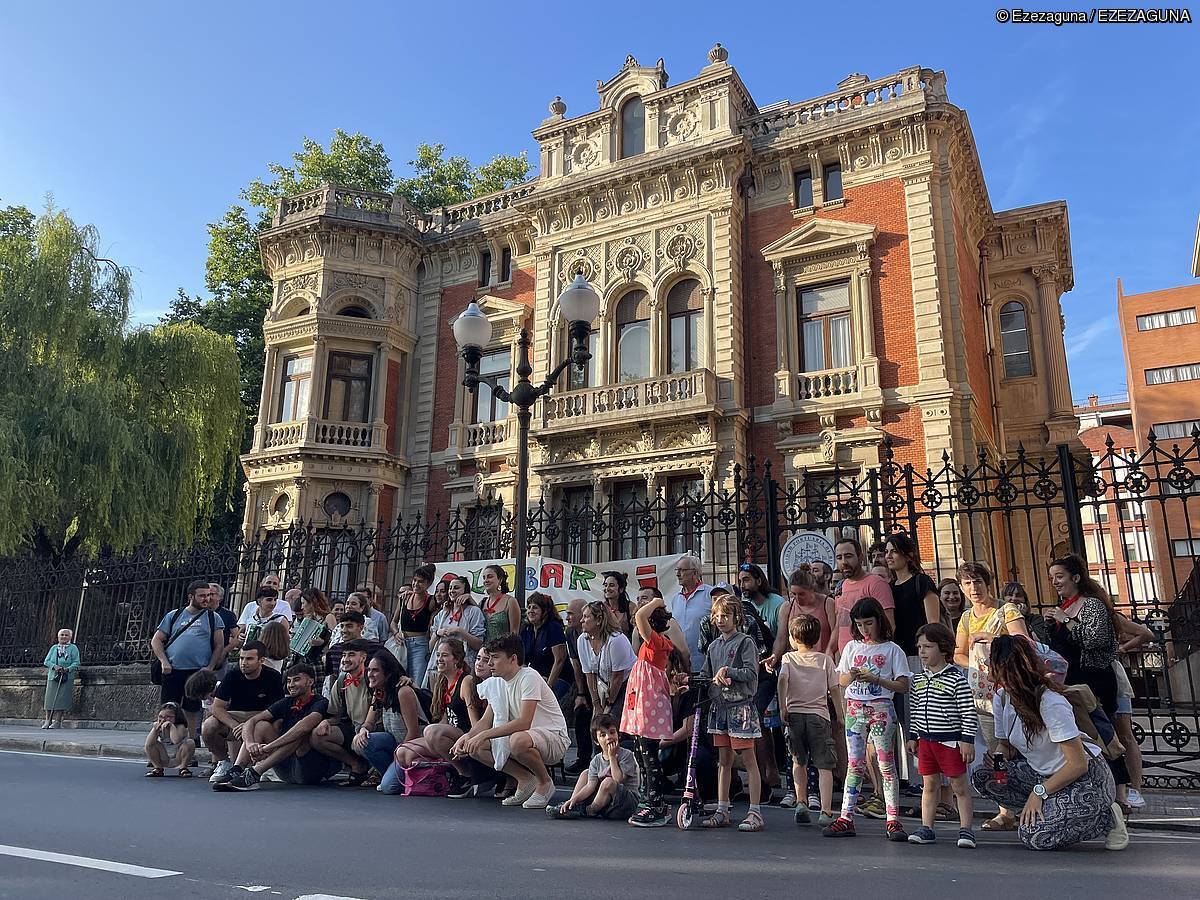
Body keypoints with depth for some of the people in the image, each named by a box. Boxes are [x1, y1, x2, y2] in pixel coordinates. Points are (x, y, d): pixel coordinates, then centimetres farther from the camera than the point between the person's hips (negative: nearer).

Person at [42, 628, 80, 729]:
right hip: (53, 676, 3)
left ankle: (57, 721, -3)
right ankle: (48, 720, 10)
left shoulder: (73, 648, 5)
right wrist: (54, 666, -10)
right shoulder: (54, 648, 14)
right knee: (49, 698, 0)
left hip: (67, 678, -3)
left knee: (61, 699, -8)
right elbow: (46, 661, 9)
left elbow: (76, 663, -1)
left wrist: (68, 669, -19)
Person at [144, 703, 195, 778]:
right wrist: (155, 729, -29)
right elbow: (149, 743, -20)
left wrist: (171, 726, -36)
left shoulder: (180, 727, -19)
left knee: (190, 743, -30)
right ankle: (158, 769, 1)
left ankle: (183, 768, -10)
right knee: (149, 745, -16)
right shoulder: (157, 726, -7)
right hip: (163, 759, 3)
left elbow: (176, 741, -41)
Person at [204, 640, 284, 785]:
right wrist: (234, 725, -28)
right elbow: (217, 707, -11)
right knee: (208, 727, -26)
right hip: (234, 716, 2)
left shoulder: (273, 678, -14)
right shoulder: (233, 676, -8)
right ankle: (224, 761, 2)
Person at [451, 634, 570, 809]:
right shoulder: (496, 683, 5)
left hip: (554, 737, -8)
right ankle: (526, 779, 4)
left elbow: (524, 722, -30)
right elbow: (486, 721, 8)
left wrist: (484, 735, -29)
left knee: (518, 740, -39)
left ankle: (545, 782, -9)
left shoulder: (529, 677, -21)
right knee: (474, 747, -5)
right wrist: (467, 736, -13)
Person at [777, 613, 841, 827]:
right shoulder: (825, 660, 6)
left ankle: (801, 803, 12)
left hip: (794, 714, 1)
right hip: (819, 715, -1)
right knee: (824, 765, 1)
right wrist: (840, 715, 14)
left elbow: (782, 680, -14)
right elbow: (834, 689, 6)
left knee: (799, 762, 18)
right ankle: (826, 812, -7)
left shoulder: (788, 658, 3)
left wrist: (782, 707, -10)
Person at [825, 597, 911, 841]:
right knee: (855, 764, 5)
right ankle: (846, 818, 7)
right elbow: (841, 681, 13)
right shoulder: (852, 647, 11)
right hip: (855, 708, 3)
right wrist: (852, 675, -9)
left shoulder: (892, 650, -1)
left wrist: (875, 679, -16)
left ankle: (893, 821, 6)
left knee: (886, 765, 0)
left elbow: (903, 686, -5)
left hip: (881, 709, -3)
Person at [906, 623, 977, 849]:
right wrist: (912, 736, 13)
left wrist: (967, 740, -13)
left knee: (959, 786, 3)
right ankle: (926, 828, 18)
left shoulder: (956, 678, -10)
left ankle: (965, 829, 12)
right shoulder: (918, 678, 8)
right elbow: (914, 710, 14)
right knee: (929, 785, 12)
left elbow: (968, 712, -10)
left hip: (950, 741, -6)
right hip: (925, 739, 6)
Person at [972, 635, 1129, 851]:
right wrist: (998, 759, -12)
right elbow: (1005, 744, 12)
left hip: (1086, 778, -7)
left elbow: (1078, 764, -23)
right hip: (1043, 774, 7)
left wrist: (1039, 792, -23)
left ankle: (1106, 818, 1)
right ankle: (1047, 811, 3)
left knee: (1034, 837, -21)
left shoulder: (1050, 703, -26)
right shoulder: (1001, 698, -3)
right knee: (982, 777, -11)